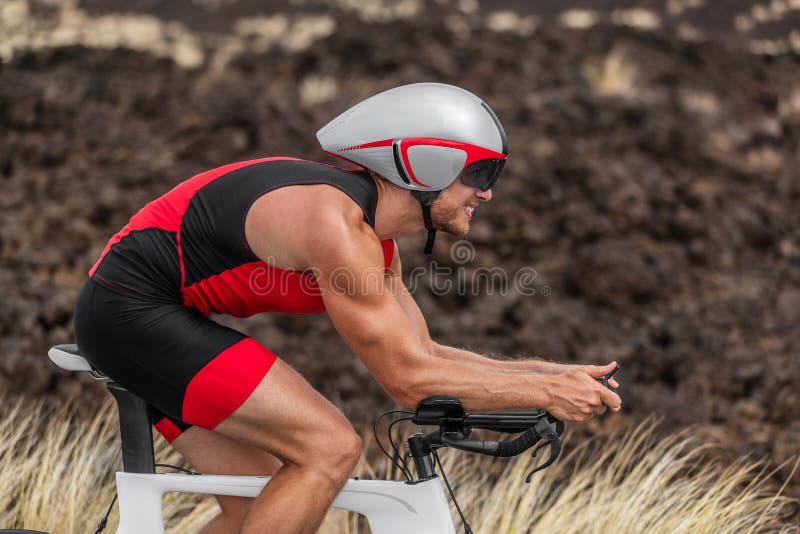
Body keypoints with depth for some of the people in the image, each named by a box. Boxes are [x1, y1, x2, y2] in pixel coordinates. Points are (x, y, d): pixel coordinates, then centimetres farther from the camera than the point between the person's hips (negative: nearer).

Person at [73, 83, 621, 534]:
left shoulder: (373, 232, 8)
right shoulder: (335, 223, -22)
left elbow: (423, 354, 13)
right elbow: (407, 379, -20)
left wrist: (551, 371, 8)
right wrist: (545, 393, -15)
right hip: (133, 308, -10)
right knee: (331, 448, -16)